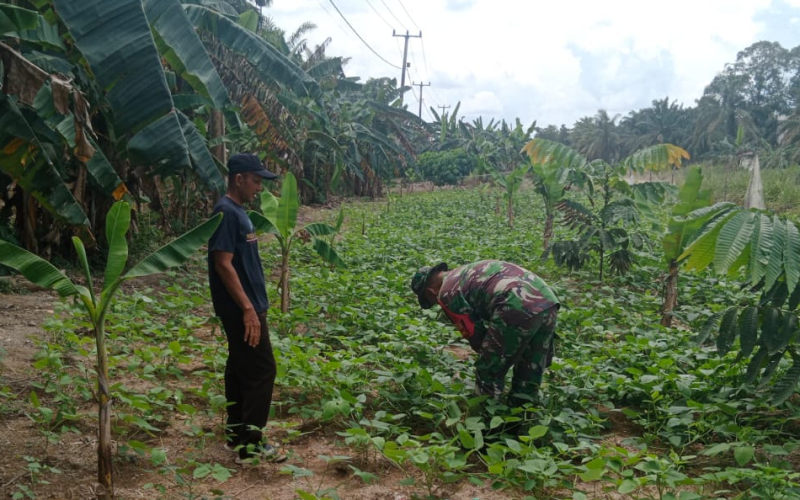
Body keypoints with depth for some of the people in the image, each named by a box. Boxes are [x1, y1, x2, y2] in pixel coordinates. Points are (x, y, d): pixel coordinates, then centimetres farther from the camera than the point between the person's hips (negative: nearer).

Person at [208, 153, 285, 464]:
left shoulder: (237, 211, 13)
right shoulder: (226, 212, -17)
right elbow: (223, 264, -23)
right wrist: (248, 308, -25)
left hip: (246, 307, 10)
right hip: (242, 309, -10)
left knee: (240, 368, 15)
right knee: (262, 371, -7)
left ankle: (236, 435, 24)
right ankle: (250, 446, -2)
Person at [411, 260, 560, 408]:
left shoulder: (447, 293, 7)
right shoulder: (468, 272, 33)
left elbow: (473, 332, 10)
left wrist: (488, 355, 27)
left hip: (518, 308, -9)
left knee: (488, 374, 10)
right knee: (530, 373, 22)